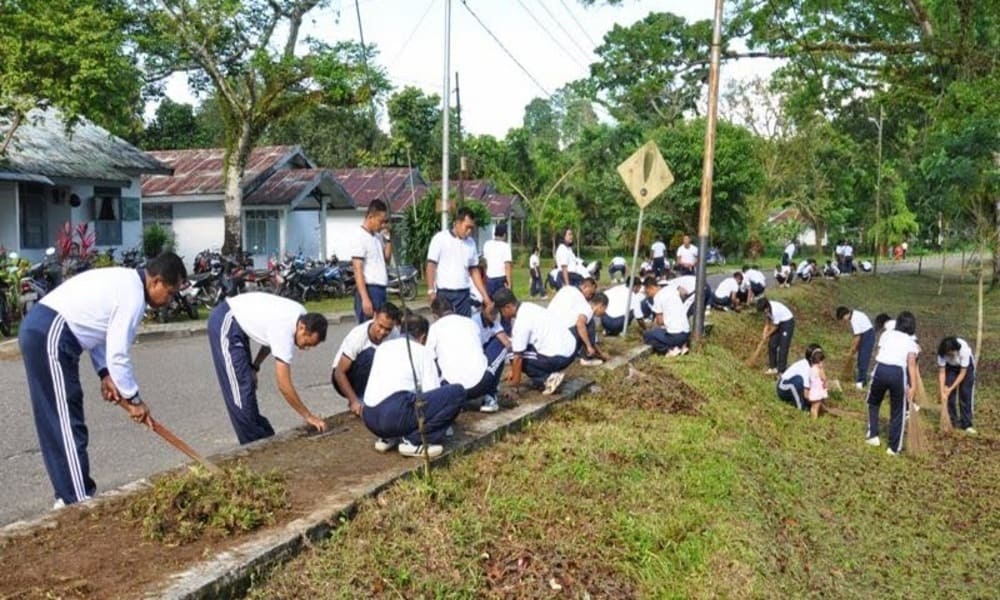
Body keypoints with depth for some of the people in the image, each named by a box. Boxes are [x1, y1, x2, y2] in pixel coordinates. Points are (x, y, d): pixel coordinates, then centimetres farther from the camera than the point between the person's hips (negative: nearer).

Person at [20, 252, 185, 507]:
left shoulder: (124, 281, 16)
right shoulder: (133, 295, -14)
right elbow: (118, 355, -16)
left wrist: (105, 374, 13)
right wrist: (134, 399, -4)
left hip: (39, 328, 11)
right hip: (49, 336, -11)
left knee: (59, 422, 15)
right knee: (66, 422, -6)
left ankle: (69, 496, 23)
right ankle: (79, 501, 0)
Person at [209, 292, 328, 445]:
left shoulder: (302, 316, -7)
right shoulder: (285, 332, -31)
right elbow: (284, 386, -28)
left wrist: (254, 366, 11)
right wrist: (308, 416, -22)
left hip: (235, 321, 10)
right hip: (225, 322, -10)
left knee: (246, 385, 16)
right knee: (239, 388, -10)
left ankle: (262, 436, 25)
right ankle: (254, 442, -1)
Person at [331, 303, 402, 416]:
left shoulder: (394, 334, -18)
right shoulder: (357, 336, -30)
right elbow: (339, 373, -26)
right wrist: (354, 401, -35)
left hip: (369, 379, 5)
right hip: (342, 377, -5)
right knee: (369, 354, -33)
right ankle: (361, 399, -17)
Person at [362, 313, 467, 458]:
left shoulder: (383, 347, 25)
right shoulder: (423, 351, 10)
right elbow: (431, 392, 4)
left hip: (369, 419, 8)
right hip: (395, 415, -7)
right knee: (457, 392, -3)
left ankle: (387, 438, 16)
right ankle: (413, 441, -6)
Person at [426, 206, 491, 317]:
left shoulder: (471, 243, 9)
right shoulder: (440, 238, -5)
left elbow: (474, 271, 13)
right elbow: (431, 265, -5)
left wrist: (485, 296, 8)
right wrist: (431, 291, -12)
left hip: (464, 294, 4)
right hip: (444, 293, -4)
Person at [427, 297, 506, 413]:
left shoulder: (435, 327, 12)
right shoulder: (471, 322, 21)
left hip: (453, 388, 0)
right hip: (480, 384, 0)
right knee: (500, 348, 27)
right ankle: (489, 398, 17)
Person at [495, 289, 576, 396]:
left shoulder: (521, 321, -18)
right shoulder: (526, 307, 9)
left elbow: (518, 358, -13)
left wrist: (515, 385, -1)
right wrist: (513, 371, 21)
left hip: (559, 357, -9)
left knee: (517, 355, 0)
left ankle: (547, 378, -4)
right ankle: (550, 376, 11)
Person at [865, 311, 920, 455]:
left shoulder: (886, 334, 20)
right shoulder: (911, 342, 13)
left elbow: (878, 355, 11)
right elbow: (911, 364, -2)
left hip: (880, 369, 1)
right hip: (898, 373, -1)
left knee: (873, 402, 27)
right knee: (898, 411, 13)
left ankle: (873, 436, 25)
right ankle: (894, 447, 17)